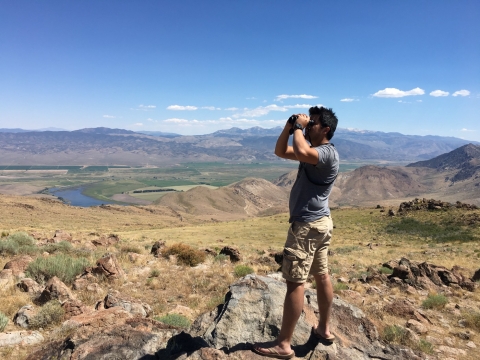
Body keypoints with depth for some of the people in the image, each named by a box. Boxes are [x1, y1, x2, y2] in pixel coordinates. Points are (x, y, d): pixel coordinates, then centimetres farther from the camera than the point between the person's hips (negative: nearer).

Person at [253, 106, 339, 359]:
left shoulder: (328, 153, -16)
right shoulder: (314, 151, 15)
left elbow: (301, 152, -37)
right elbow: (280, 152, 17)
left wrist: (298, 128, -18)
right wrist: (288, 127, 4)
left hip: (308, 225, -11)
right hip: (320, 223, 11)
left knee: (295, 282, -5)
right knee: (321, 275, 17)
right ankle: (324, 329, 32)